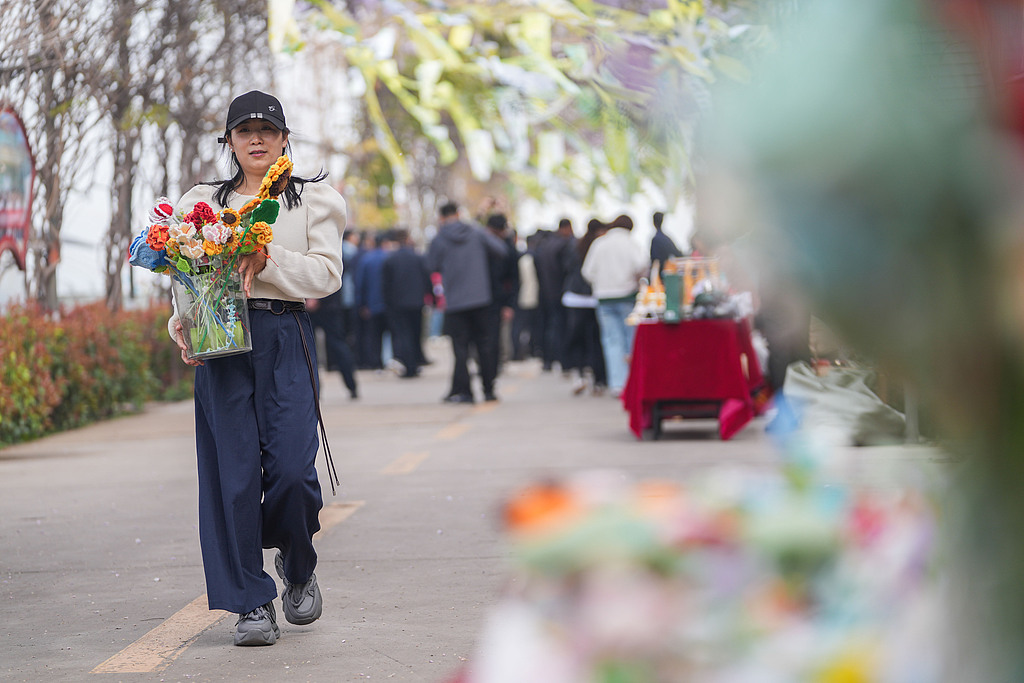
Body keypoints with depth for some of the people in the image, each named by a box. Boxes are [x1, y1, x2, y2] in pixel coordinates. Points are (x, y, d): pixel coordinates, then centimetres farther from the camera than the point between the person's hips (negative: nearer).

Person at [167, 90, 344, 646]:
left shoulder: (311, 200, 12)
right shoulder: (204, 203, 16)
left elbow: (327, 272, 0)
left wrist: (269, 261, -15)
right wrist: (181, 325, -6)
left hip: (286, 338, -1)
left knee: (291, 467, -12)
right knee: (233, 471, -5)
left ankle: (298, 565, 18)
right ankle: (252, 604, 3)